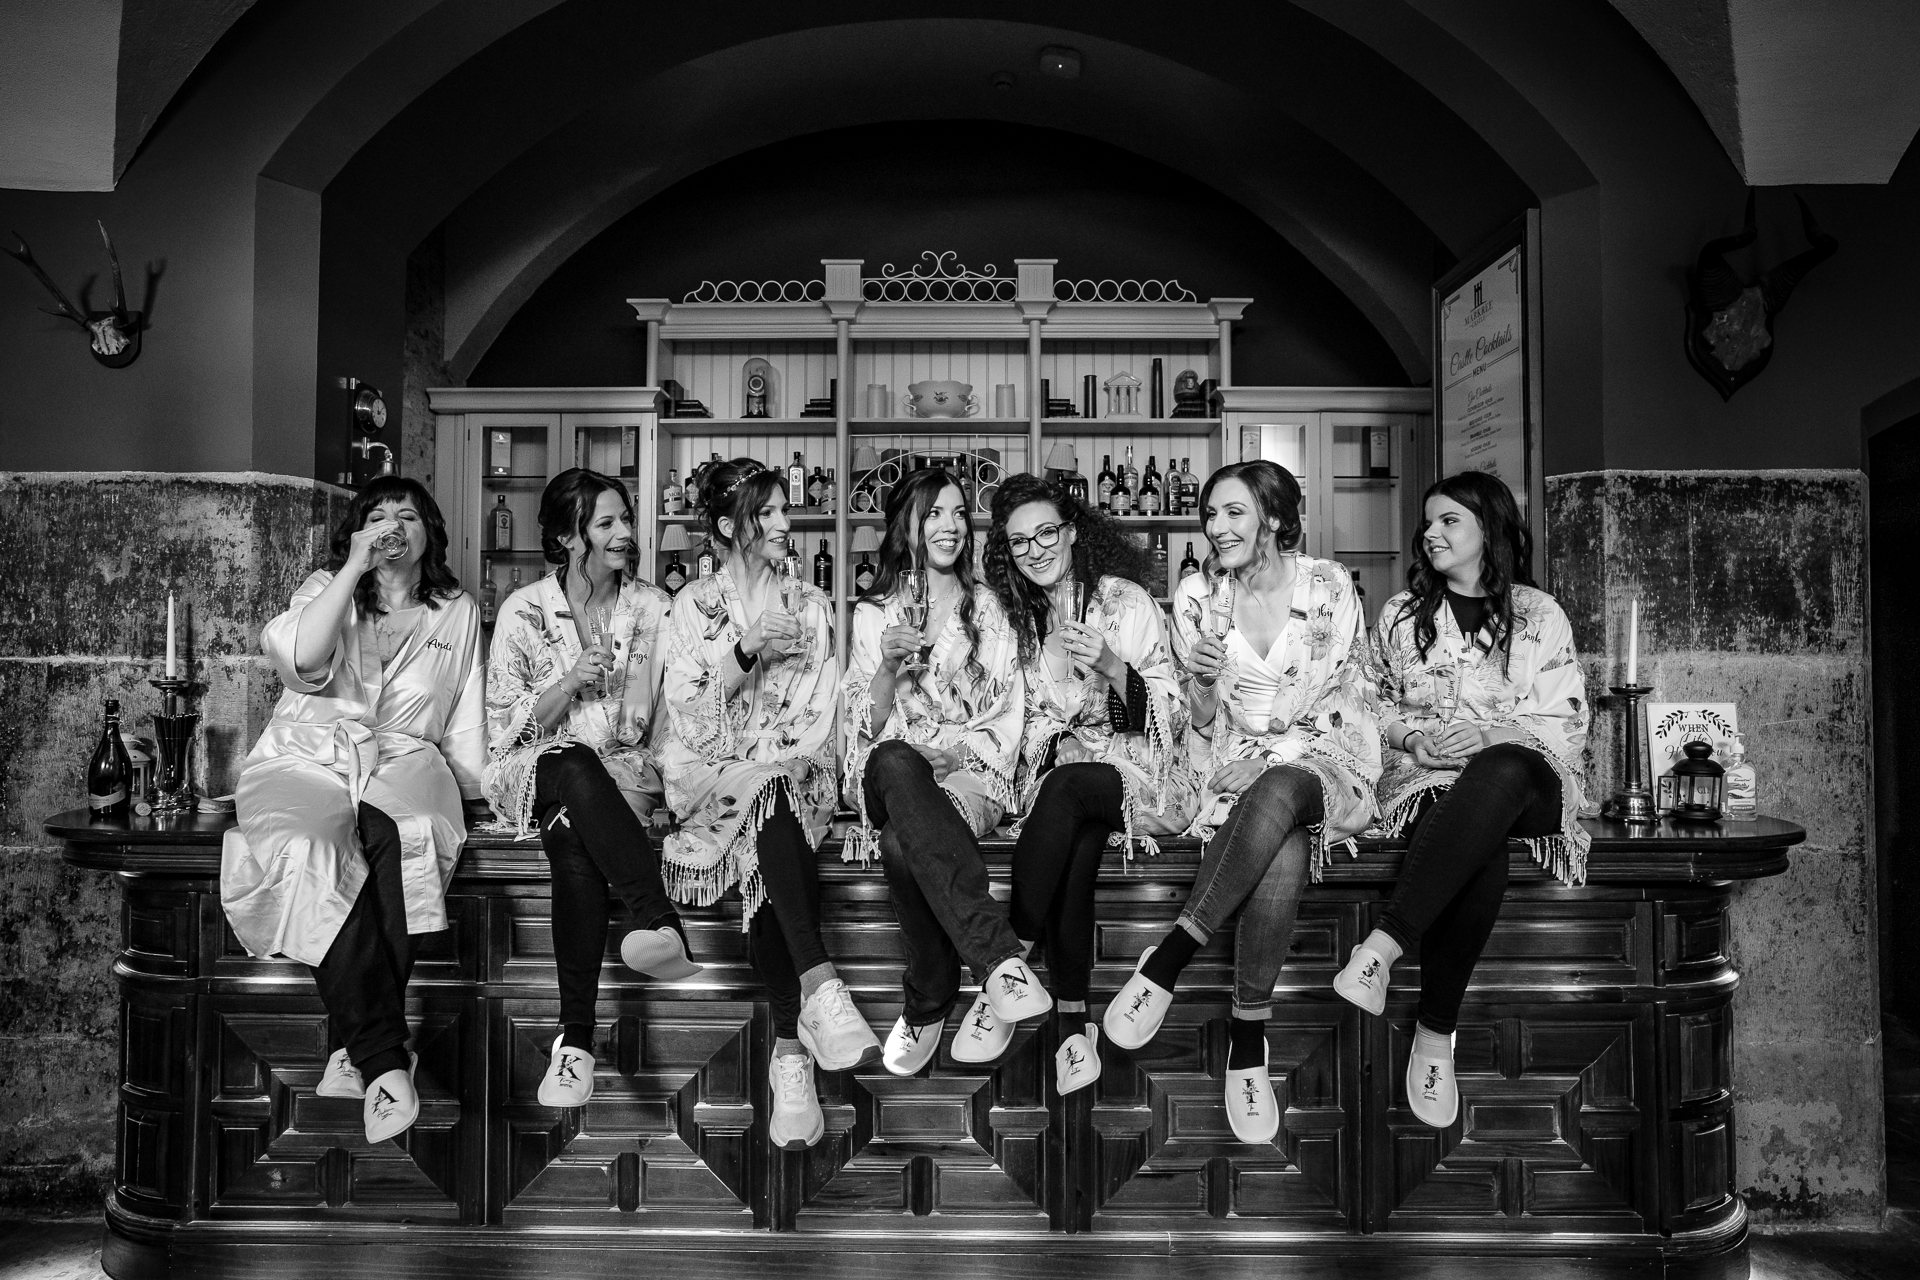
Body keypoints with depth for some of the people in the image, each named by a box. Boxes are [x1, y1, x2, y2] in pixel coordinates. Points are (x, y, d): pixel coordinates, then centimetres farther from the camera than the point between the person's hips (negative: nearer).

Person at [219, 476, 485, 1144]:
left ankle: (356, 1051, -32)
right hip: (307, 761, 0)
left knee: (400, 840, -35)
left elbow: (465, 721, 20)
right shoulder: (325, 588, 14)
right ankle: (386, 1061, -37)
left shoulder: (458, 612, 19)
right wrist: (355, 568, -8)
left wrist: (474, 781, 3)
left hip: (402, 764, 1)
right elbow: (299, 659, -9)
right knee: (313, 853, -34)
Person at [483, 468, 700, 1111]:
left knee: (576, 841, -35)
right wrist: (572, 681, -14)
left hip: (628, 770, 1)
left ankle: (576, 1036, -37)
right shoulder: (526, 610, 3)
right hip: (541, 768, -1)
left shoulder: (653, 606, 8)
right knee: (574, 767, -39)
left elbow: (663, 716, 11)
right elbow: (508, 725, 0)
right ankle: (662, 924, -48)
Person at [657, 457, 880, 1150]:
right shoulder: (693, 605, 11)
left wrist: (782, 761, -13)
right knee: (768, 809, -36)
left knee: (768, 857, -33)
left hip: (793, 772, 1)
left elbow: (818, 712, 6)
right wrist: (745, 651, -12)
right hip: (713, 775, -1)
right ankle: (819, 986, -45)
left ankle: (791, 1044, -38)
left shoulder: (809, 604, 15)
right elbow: (688, 715, 0)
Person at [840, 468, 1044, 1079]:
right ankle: (1001, 960, -49)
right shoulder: (874, 612, 14)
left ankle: (928, 1004, -25)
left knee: (904, 844, -36)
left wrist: (946, 752, -12)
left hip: (972, 773, 0)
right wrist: (889, 667, -12)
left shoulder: (987, 607, 13)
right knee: (895, 762, -39)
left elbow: (1002, 721, 6)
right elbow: (866, 727, 7)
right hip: (892, 774, 1)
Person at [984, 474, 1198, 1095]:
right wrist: (1038, 757, -5)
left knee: (1065, 788, -36)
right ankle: (1074, 1020, -29)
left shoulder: (1124, 599, -3)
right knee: (1076, 847, -31)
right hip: (1061, 762, 4)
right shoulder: (1025, 617, 14)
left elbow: (1172, 714, -7)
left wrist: (1113, 668, -25)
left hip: (1139, 770, -3)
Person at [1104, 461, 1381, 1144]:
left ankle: (1170, 956, -34)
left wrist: (1289, 746, -9)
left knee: (1278, 789, -41)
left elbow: (1350, 695, 6)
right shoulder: (1196, 596, 7)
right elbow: (1203, 725, 10)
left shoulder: (1329, 585, 3)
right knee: (1282, 855, -37)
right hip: (1238, 764, 1)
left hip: (1327, 765, -1)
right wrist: (1201, 681, -13)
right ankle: (1249, 1042, -28)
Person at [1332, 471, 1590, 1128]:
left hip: (1526, 775, -1)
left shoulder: (1538, 614, 13)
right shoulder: (1402, 612, 18)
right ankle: (1435, 1035, -33)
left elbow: (1567, 722, 6)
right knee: (1480, 858, -38)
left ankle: (1384, 945, -46)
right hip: (1427, 775, 1)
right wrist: (1415, 736, -4)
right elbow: (1375, 705, 18)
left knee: (1502, 772, -42)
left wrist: (1488, 734, -12)